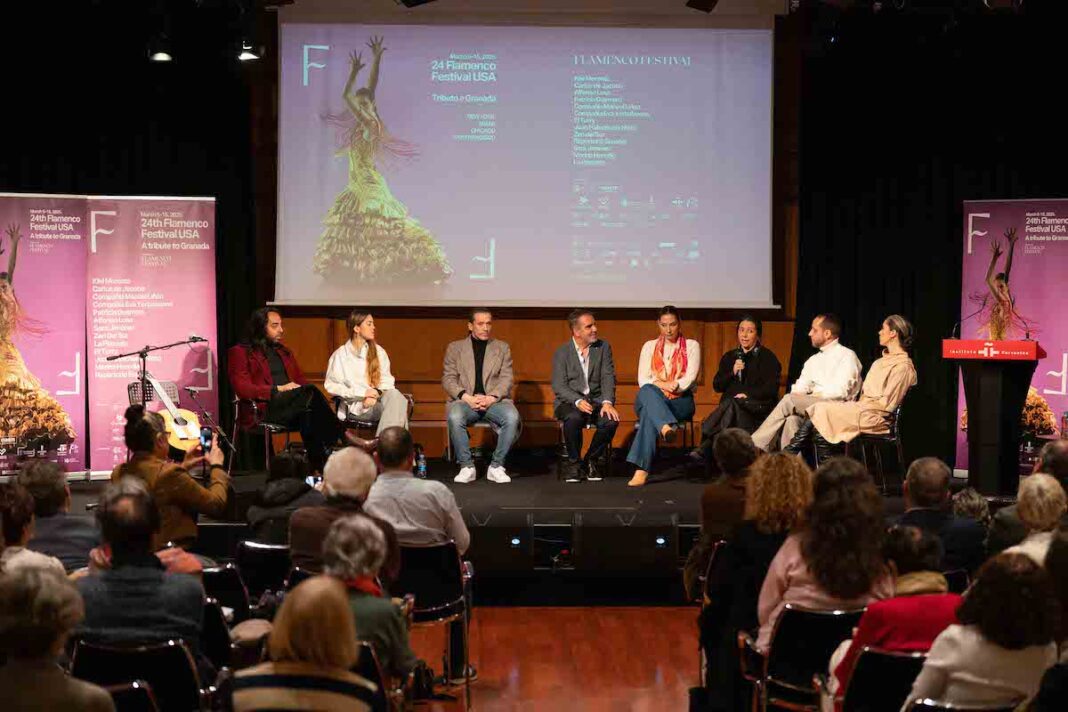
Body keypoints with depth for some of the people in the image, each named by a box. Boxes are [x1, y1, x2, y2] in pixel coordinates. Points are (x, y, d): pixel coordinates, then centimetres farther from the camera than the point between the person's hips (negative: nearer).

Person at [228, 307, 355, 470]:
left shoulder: (284, 352, 29)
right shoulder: (240, 352, 8)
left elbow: (301, 380, 26)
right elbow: (242, 388, -4)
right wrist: (278, 389, -12)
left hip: (292, 407, 6)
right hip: (263, 410, -6)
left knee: (309, 413, -34)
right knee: (310, 392, -32)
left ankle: (319, 465, -43)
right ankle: (344, 437, -34)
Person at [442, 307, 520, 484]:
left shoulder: (502, 348, 16)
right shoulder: (454, 348, 14)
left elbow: (506, 379, 6)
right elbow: (448, 379, 5)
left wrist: (491, 398, -12)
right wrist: (467, 398, -13)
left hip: (494, 401, 1)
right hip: (465, 401, -1)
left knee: (512, 417, -32)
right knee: (454, 417, -35)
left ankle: (496, 466, -18)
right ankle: (467, 467, -20)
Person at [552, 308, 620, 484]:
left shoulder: (603, 347, 7)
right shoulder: (562, 353, 1)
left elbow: (608, 378, -2)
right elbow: (559, 386, -7)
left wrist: (607, 402, -20)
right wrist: (578, 401, -25)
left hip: (596, 400, 2)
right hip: (569, 402, -2)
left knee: (611, 420, -29)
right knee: (574, 418, -36)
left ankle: (591, 461, -4)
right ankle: (573, 462, -11)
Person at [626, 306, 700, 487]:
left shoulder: (691, 346, 14)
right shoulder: (649, 346, 19)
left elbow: (690, 378, 0)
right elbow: (643, 380, 6)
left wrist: (675, 386, -18)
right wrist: (662, 385, -12)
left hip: (680, 401, -2)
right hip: (651, 398, 2)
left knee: (650, 413, -36)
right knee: (647, 391, -38)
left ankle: (642, 469, -48)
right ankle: (667, 426, -63)